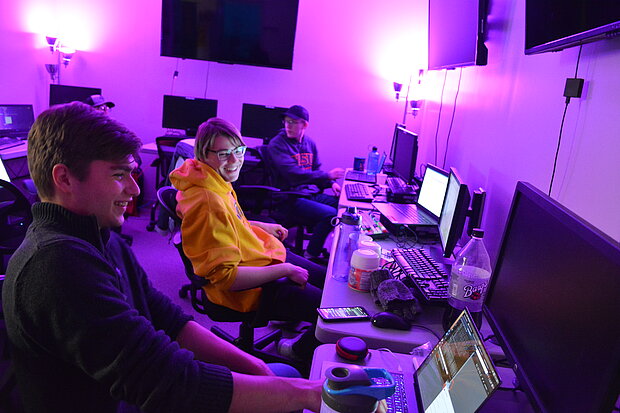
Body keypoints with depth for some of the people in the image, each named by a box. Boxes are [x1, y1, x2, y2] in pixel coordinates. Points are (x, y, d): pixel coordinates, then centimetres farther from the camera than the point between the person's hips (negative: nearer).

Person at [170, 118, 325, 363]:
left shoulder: (217, 182, -1)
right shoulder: (208, 202, -31)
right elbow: (225, 277, -30)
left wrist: (262, 227, 12)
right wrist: (284, 270, -24)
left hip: (262, 255, 10)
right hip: (253, 289, -10)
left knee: (327, 278, 23)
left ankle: (289, 315, 44)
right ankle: (298, 352, 21)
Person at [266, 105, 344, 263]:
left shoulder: (310, 143, 14)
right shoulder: (277, 144, -8)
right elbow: (294, 174, -20)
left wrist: (331, 183, 1)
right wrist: (327, 175, -18)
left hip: (312, 193, 7)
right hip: (291, 198, -7)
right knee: (330, 214, -27)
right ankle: (311, 255, -6)